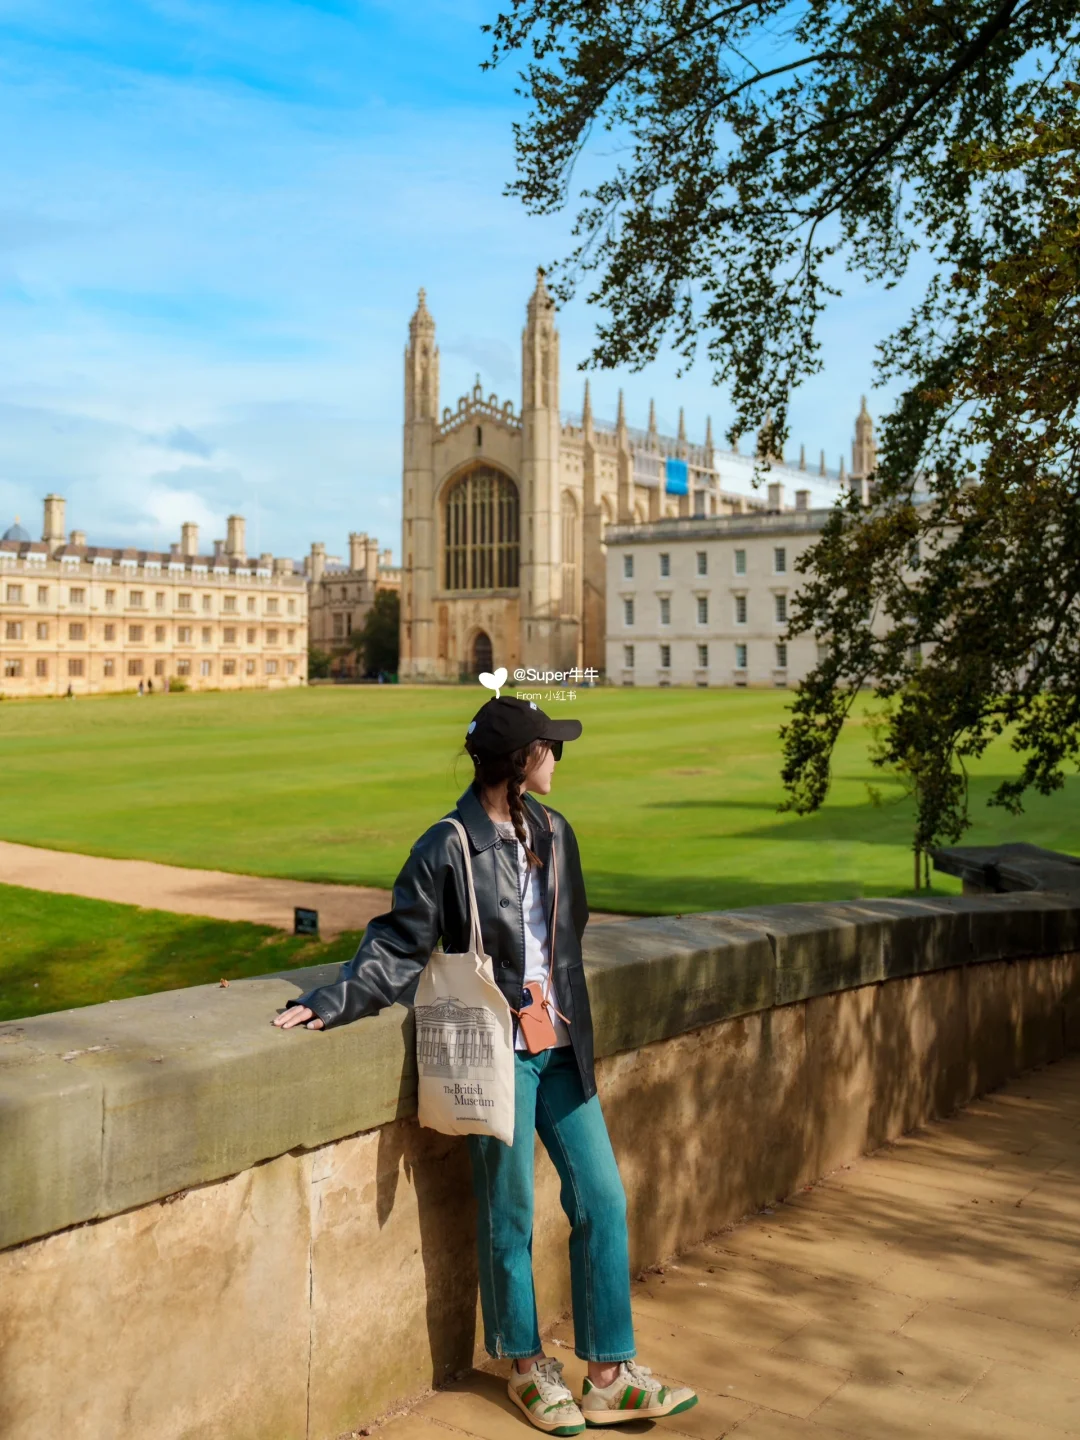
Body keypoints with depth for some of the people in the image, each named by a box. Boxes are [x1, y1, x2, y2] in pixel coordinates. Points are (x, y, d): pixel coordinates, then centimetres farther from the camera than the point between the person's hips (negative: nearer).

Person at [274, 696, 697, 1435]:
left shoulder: (554, 833, 5)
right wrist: (335, 1002, -19)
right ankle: (529, 1368, 29)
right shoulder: (448, 849, -13)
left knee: (602, 1200, 7)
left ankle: (611, 1377, 21)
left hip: (561, 1048, 6)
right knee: (510, 1218, 8)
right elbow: (399, 946, -9)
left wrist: (572, 1018, 14)